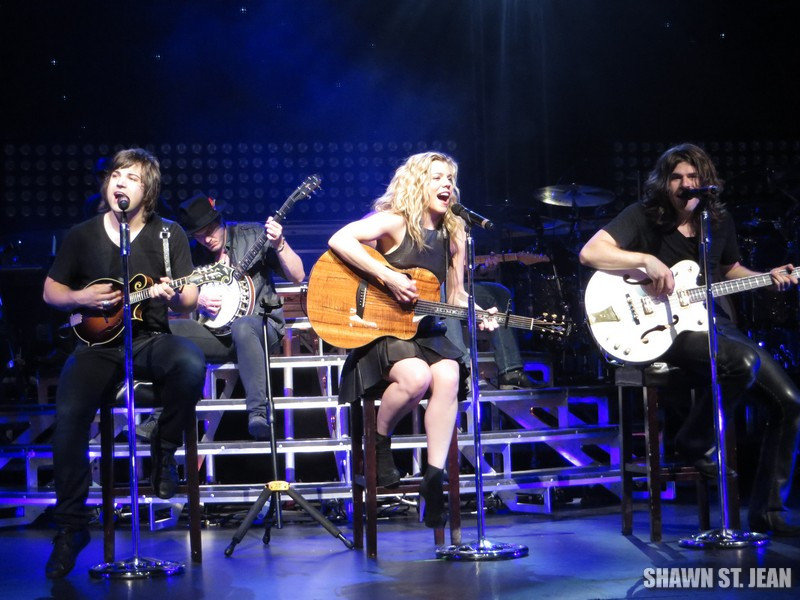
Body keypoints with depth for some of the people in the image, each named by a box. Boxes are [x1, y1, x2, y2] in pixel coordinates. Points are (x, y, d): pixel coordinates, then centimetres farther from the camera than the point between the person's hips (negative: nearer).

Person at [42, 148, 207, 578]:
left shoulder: (169, 235, 4)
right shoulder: (82, 236, 7)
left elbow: (189, 302, 1)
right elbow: (51, 291, 15)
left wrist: (174, 296, -23)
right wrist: (80, 297, -6)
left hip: (150, 339, -1)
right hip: (98, 342, 1)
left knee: (190, 363, -35)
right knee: (69, 417, -25)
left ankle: (163, 451, -9)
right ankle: (71, 526, -9)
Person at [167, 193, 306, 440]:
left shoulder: (253, 235, 0)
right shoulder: (195, 254, 10)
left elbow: (297, 276, -4)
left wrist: (279, 244, -20)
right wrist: (198, 299, -5)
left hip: (260, 325, -4)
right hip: (217, 333, 4)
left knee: (241, 327, -41)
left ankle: (258, 413, -47)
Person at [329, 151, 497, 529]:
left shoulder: (452, 233, 10)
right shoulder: (396, 221, -7)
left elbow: (455, 294, 16)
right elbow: (339, 240, -22)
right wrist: (389, 278, -25)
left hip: (425, 332, 5)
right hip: (379, 329, -5)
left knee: (448, 377, -27)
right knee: (417, 376, -34)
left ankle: (434, 477, -22)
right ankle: (379, 443, -3)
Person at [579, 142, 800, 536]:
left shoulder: (720, 222, 9)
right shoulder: (643, 216, -8)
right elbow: (589, 253, -20)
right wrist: (647, 260, -27)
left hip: (714, 322, 7)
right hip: (665, 328, -7)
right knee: (745, 361, -35)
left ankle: (767, 511, 5)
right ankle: (694, 443, -9)